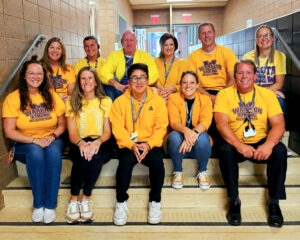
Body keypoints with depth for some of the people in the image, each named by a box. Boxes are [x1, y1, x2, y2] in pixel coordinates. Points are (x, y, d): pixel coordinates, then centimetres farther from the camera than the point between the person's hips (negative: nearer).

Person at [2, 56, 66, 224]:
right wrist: (33, 140, -18)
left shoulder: (51, 96, 5)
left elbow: (62, 123, 8)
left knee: (54, 151, -33)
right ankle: (38, 205, -22)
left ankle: (50, 205, -26)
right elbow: (9, 132, -7)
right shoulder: (13, 98, -3)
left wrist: (53, 136, -12)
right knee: (35, 151, -35)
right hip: (25, 144, -1)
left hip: (51, 141, 2)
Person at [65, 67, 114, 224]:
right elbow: (72, 133, 0)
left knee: (95, 155, -34)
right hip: (79, 144, 0)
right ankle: (74, 200, -21)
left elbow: (107, 132, 1)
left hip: (101, 144, 0)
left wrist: (97, 142, -22)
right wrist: (81, 142, -24)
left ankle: (85, 199, -21)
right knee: (83, 155, -34)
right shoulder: (72, 103, 9)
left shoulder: (106, 101, 8)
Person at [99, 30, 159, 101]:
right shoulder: (114, 55, 5)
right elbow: (103, 73, -10)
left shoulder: (146, 56, 4)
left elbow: (154, 74, -11)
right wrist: (116, 84, -29)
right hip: (119, 92, 1)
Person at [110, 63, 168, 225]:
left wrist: (148, 144, -17)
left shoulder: (158, 101, 5)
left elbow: (161, 128, -1)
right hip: (128, 144, 0)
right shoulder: (120, 101, 4)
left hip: (151, 144, 1)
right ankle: (121, 202, -10)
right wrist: (132, 145, -18)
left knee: (157, 161, -30)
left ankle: (155, 202, -6)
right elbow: (118, 128, -3)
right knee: (126, 161, -32)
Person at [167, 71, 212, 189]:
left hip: (197, 145, 0)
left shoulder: (205, 99, 1)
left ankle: (202, 171, -4)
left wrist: (194, 133, -37)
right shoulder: (173, 98, 0)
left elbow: (206, 121, -15)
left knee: (203, 138, -32)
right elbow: (174, 121, -14)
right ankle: (178, 171, -7)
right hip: (179, 142, 0)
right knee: (174, 136, -33)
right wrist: (185, 130, -37)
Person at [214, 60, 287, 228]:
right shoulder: (224, 94, -1)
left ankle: (274, 201, -10)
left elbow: (279, 124, -6)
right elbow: (221, 124, -14)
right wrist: (240, 145, -29)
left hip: (261, 143, 2)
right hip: (235, 144, -1)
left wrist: (269, 144, -27)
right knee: (225, 150, -32)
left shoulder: (267, 94, 4)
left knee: (280, 150, -27)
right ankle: (234, 200, -14)